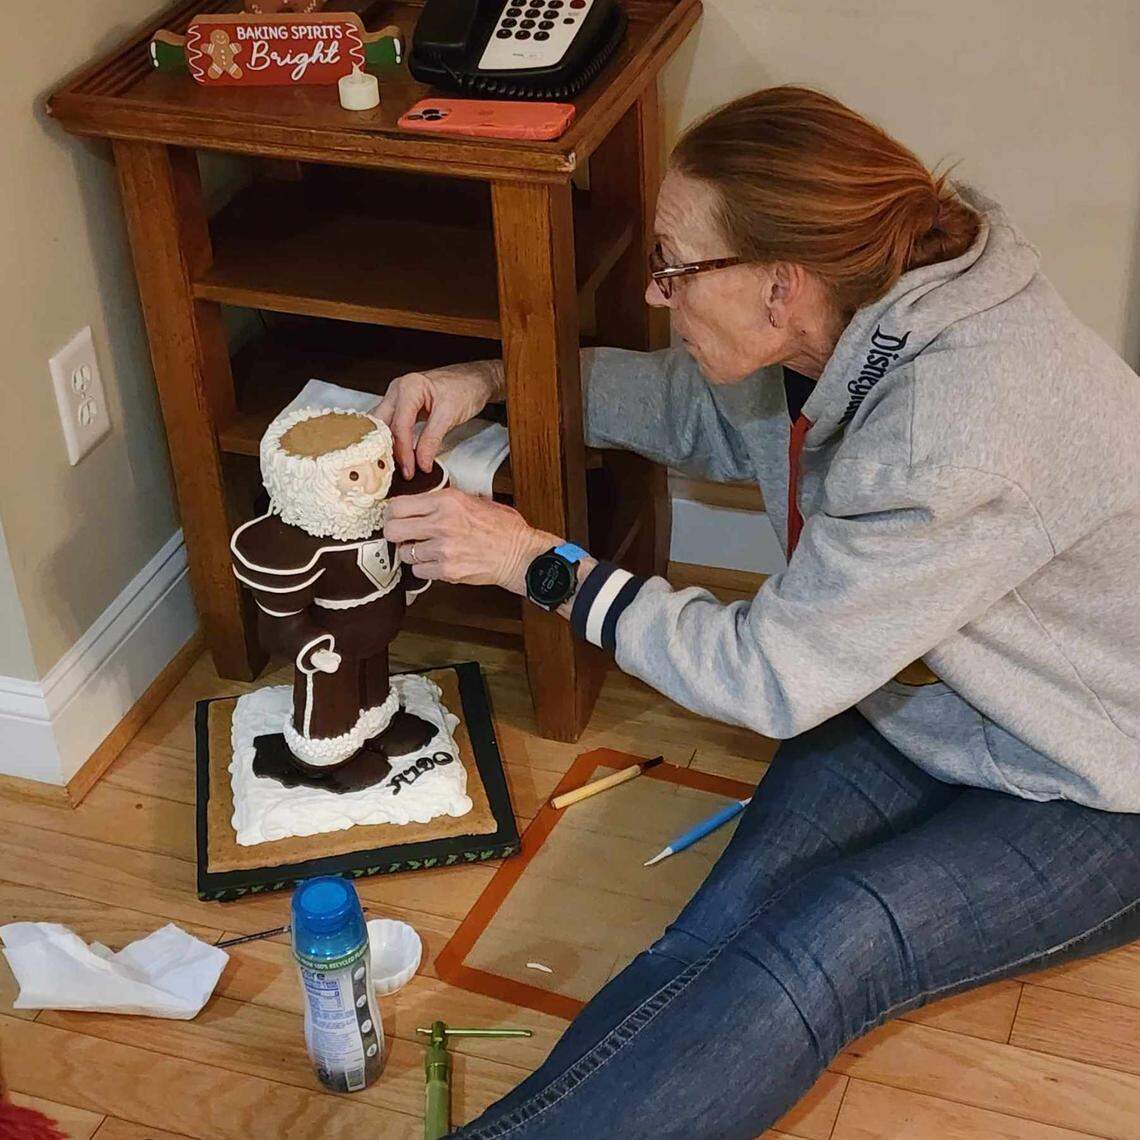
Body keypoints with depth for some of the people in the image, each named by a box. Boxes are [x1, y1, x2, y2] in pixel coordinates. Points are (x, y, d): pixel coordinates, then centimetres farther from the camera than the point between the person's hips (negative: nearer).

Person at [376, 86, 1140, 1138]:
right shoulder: (856, 326, -9)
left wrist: (535, 560, -19)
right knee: (730, 924, -20)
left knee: (817, 946, -31)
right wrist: (494, 380, 0)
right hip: (914, 702, 7)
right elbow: (700, 408, 14)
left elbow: (773, 676, -25)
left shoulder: (965, 427, -34)